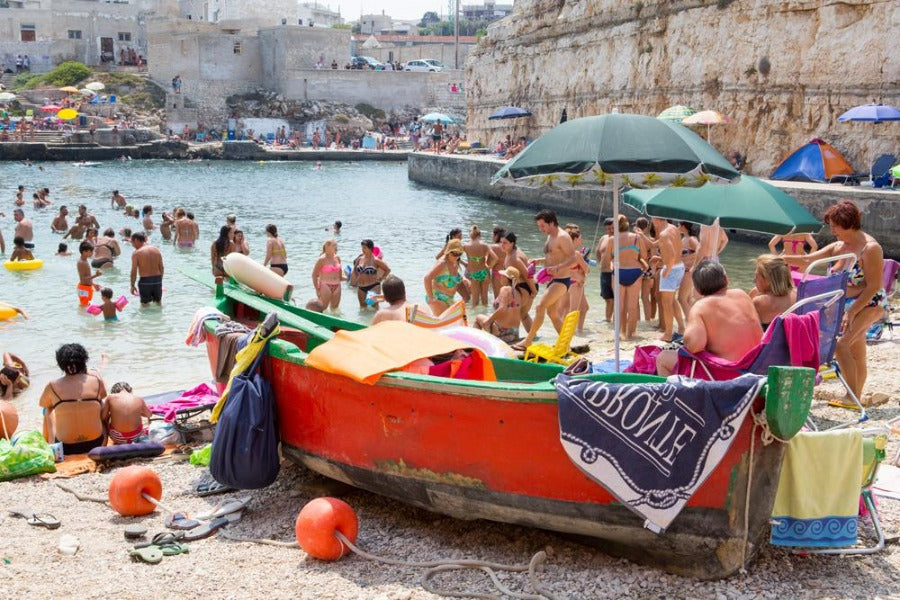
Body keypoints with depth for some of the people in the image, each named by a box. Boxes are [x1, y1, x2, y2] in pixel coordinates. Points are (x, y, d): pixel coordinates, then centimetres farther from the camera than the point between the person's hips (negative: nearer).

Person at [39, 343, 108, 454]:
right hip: (95, 444, 1)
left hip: (66, 448, -1)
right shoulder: (95, 378, -8)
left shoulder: (53, 386, -10)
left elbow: (42, 404, 12)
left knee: (48, 410, 24)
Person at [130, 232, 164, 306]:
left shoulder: (136, 253, -8)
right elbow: (162, 268, 9)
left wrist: (132, 285, -1)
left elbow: (134, 271, -10)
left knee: (145, 304, 8)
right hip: (157, 280, 5)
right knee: (158, 303, 18)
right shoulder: (156, 250, 6)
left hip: (145, 281, -5)